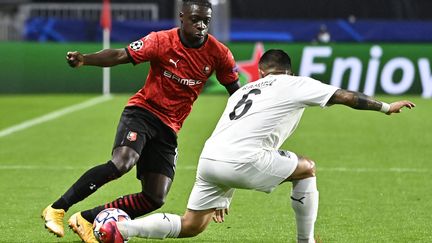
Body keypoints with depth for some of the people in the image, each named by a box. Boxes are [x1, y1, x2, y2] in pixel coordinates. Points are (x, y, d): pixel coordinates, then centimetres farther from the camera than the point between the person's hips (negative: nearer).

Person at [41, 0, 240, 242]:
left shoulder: (219, 53, -5)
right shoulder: (162, 41, -13)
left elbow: (236, 90, 6)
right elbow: (120, 55, -18)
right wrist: (85, 59, -36)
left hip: (169, 129, 4)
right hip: (142, 111, -4)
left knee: (155, 199, -6)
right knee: (122, 162, -32)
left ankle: (86, 219, 7)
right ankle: (57, 210, -24)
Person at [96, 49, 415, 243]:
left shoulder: (244, 90, 32)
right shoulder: (295, 84, 13)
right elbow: (346, 97, 15)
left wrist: (222, 196, 35)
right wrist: (386, 107, 29)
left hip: (210, 158, 6)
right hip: (240, 161, -6)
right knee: (307, 168, 15)